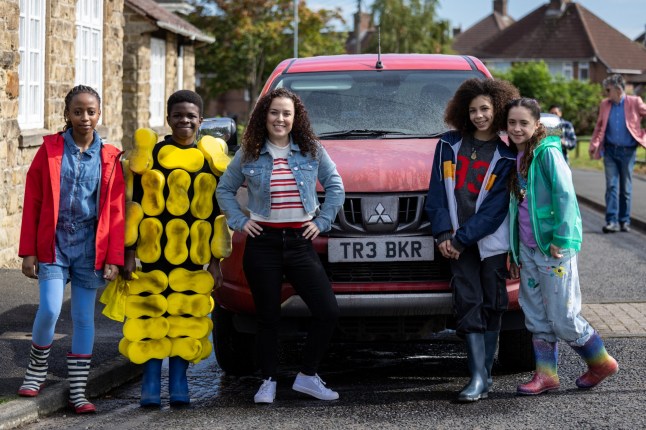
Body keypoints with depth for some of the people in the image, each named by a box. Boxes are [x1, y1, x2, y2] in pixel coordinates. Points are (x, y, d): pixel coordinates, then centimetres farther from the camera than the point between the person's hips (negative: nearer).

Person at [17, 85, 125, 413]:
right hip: (54, 245, -1)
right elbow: (32, 203, 0)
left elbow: (115, 211, 3)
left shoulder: (109, 158, 3)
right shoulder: (50, 150, 0)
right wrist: (28, 252, -3)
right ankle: (36, 371, 14)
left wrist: (113, 259, -2)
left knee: (84, 318, 5)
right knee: (49, 310, -12)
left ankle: (78, 392, 12)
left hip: (90, 249, 1)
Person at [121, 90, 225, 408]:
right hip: (153, 251, -1)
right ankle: (151, 384, 6)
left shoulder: (209, 158, 9)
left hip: (193, 255, 1)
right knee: (151, 318, -2)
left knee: (186, 318, 3)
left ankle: (178, 384, 11)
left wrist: (215, 261, 8)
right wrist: (129, 253, -1)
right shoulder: (149, 152, 4)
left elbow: (215, 212, 11)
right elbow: (135, 204, 4)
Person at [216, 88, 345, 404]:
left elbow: (335, 188, 9)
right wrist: (239, 221, 2)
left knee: (328, 312, -7)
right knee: (267, 317, 4)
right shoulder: (249, 155, 3)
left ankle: (307, 376, 9)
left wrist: (322, 222, 2)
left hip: (301, 241, 1)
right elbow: (224, 190, 12)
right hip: (263, 243, -1)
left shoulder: (312, 152, 3)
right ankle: (268, 383, 17)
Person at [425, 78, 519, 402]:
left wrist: (461, 239, -12)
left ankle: (483, 373, 9)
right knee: (468, 304, -8)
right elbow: (438, 192, 7)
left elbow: (496, 208, -6)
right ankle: (479, 378, -12)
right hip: (458, 242, 1)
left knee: (491, 306, 1)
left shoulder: (506, 156, 1)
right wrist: (443, 235, -5)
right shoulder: (449, 145, 9)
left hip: (492, 242, -1)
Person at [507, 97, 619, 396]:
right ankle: (545, 374, 17)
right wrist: (514, 252, 17)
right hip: (527, 248, 8)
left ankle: (602, 362, 16)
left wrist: (561, 239, -19)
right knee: (536, 316, 9)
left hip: (553, 248, -8)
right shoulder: (517, 157, 12)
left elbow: (565, 196, -17)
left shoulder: (547, 153, -13)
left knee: (562, 317, -3)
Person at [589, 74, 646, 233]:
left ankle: (624, 221, 16)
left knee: (626, 188, 7)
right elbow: (599, 127, 11)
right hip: (610, 150, 2)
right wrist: (594, 146, 3)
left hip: (628, 151, -2)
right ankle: (612, 221, -9)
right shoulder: (604, 104, 5)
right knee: (611, 186, -6)